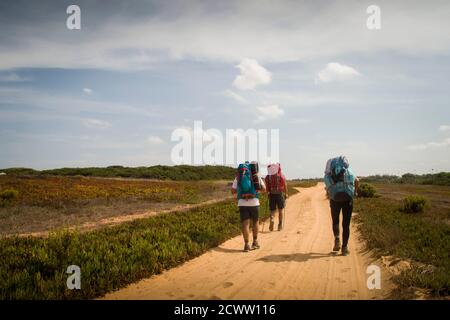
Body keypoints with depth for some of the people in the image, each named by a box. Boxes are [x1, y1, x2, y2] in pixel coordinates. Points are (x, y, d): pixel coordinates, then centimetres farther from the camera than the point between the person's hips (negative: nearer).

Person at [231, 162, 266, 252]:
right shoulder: (256, 176, 7)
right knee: (255, 222, 18)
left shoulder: (238, 177, 8)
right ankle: (255, 242, 21)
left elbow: (233, 191, 10)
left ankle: (246, 245, -5)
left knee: (245, 224, 1)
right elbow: (264, 189, 9)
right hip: (254, 202, 0)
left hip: (242, 203, 0)